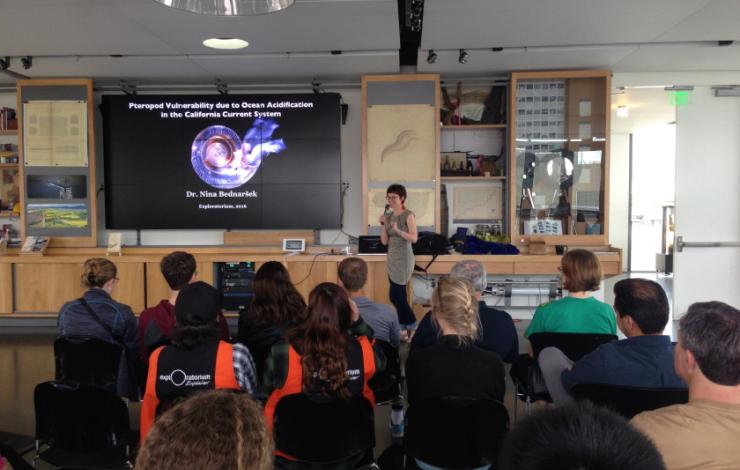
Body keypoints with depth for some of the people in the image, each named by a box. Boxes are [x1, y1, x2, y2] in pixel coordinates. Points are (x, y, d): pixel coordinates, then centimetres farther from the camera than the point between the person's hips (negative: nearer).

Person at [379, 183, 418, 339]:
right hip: (391, 258, 7)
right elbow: (384, 241, 7)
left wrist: (397, 230, -27)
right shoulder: (388, 215, 10)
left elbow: (414, 238, -16)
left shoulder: (408, 215, -8)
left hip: (403, 259, -7)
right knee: (399, 296, 9)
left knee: (395, 296, -8)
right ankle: (405, 327, 18)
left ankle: (411, 326, 8)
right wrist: (383, 224, -6)